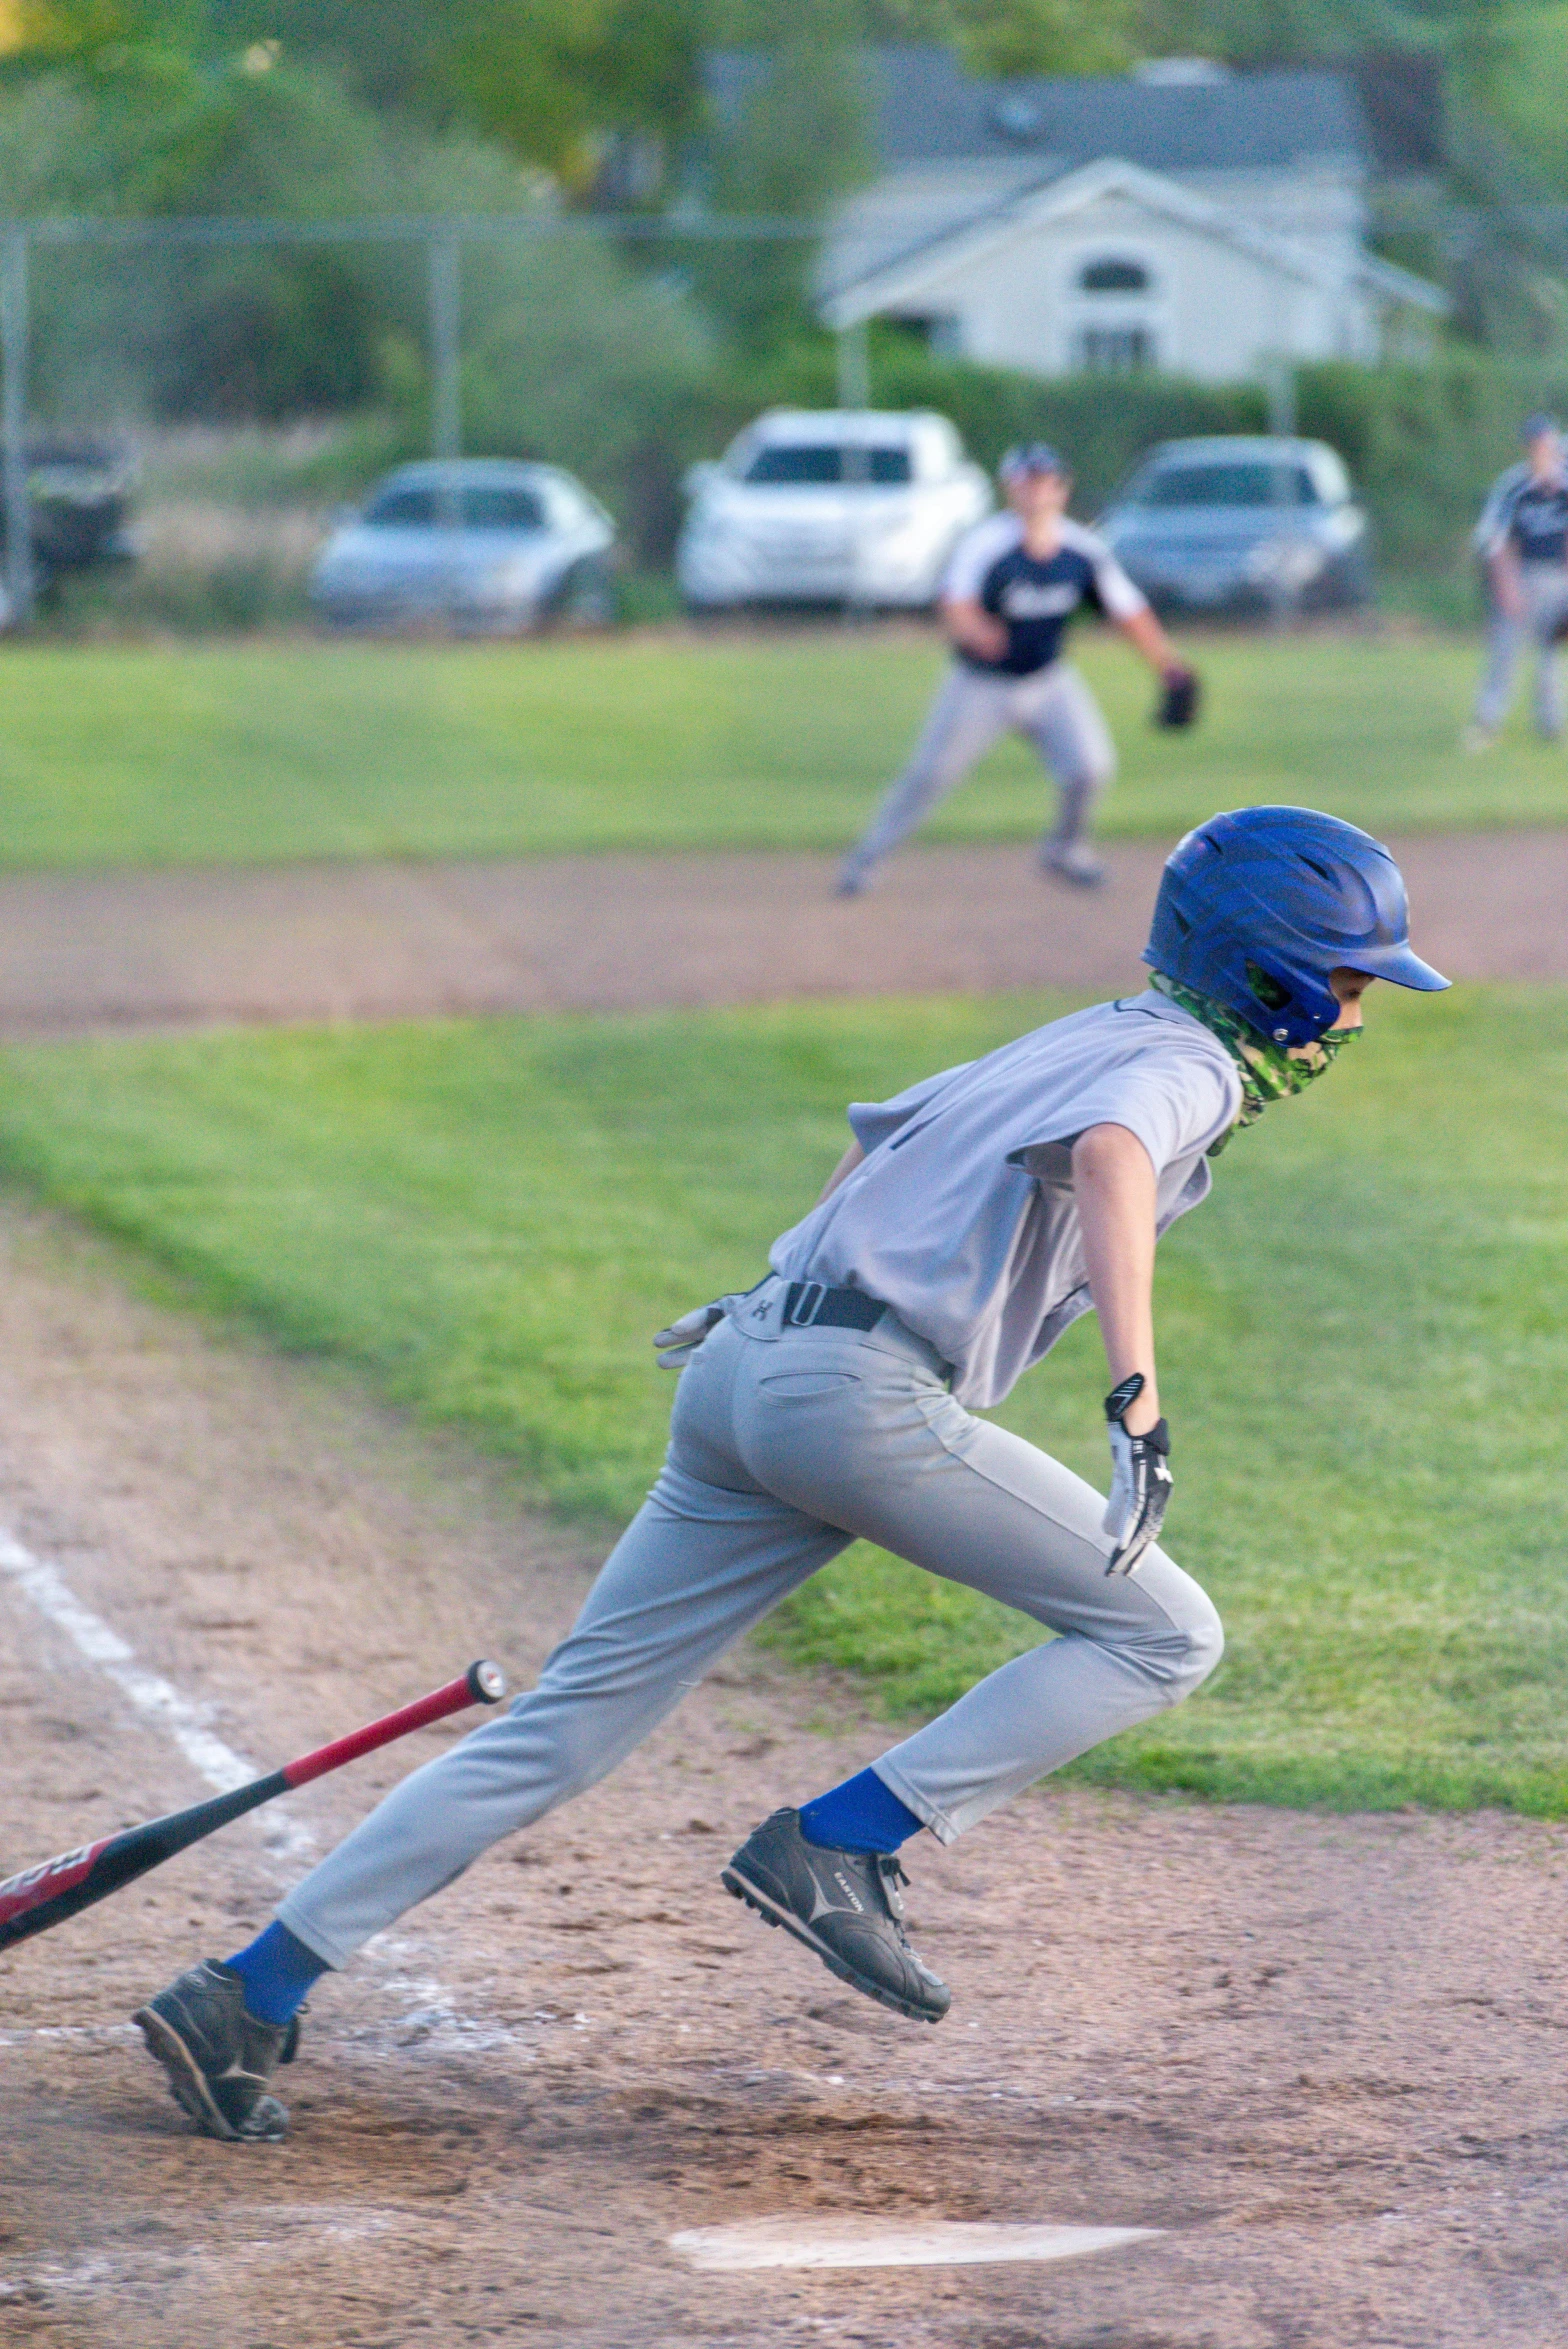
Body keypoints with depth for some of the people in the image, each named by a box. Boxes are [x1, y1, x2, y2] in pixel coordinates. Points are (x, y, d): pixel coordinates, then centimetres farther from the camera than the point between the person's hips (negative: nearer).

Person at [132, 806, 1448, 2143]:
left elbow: (882, 1136, 39)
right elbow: (1111, 1157, -26)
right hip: (862, 1388, -9)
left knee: (563, 1729, 7)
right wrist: (1137, 1393, -37)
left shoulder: (1079, 1040, 25)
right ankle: (841, 1849, -7)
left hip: (747, 1370, 9)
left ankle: (251, 1995, 1)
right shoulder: (1185, 1065, -2)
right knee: (1163, 1635, -1)